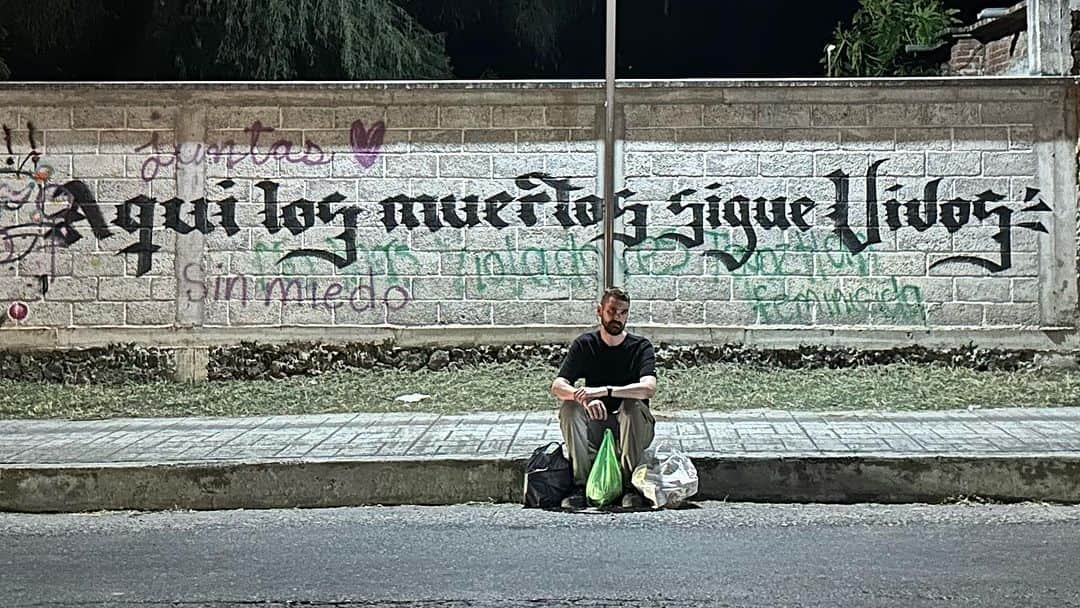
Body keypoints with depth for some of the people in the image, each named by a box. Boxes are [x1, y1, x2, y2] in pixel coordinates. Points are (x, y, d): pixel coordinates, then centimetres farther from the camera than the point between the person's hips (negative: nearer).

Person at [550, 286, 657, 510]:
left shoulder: (641, 346, -7)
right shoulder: (584, 344, -1)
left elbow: (648, 388, -26)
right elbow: (557, 386, -14)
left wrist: (604, 391, -38)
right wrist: (585, 398, -36)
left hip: (634, 428, -2)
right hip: (595, 427, 2)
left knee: (632, 405, -33)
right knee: (569, 406, -25)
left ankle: (631, 486, -23)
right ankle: (581, 485, -23)